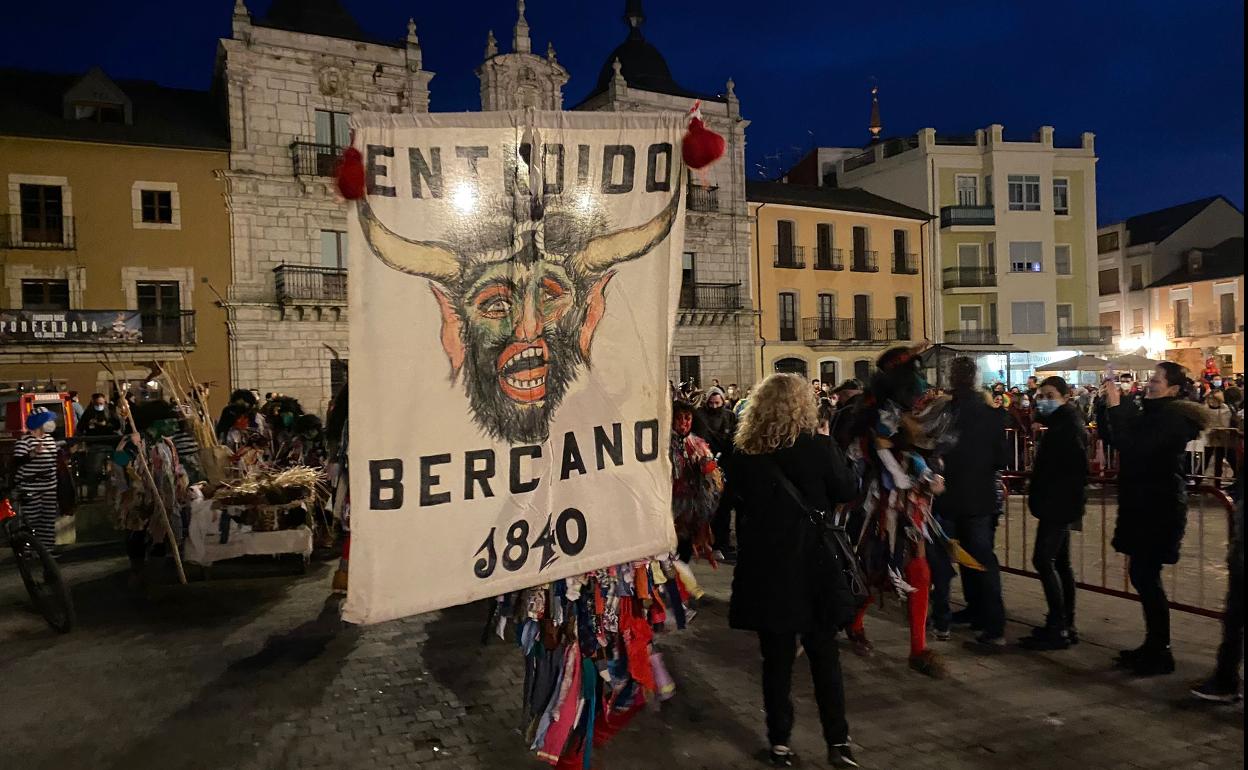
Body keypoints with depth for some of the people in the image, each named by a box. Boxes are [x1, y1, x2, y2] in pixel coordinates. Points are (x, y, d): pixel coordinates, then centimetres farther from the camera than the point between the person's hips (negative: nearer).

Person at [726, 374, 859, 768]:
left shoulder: (743, 455, -7)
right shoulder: (821, 448, -14)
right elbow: (848, 493, -1)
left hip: (765, 568, 1)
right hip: (814, 566, -1)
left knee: (776, 659, 12)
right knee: (824, 656, 14)